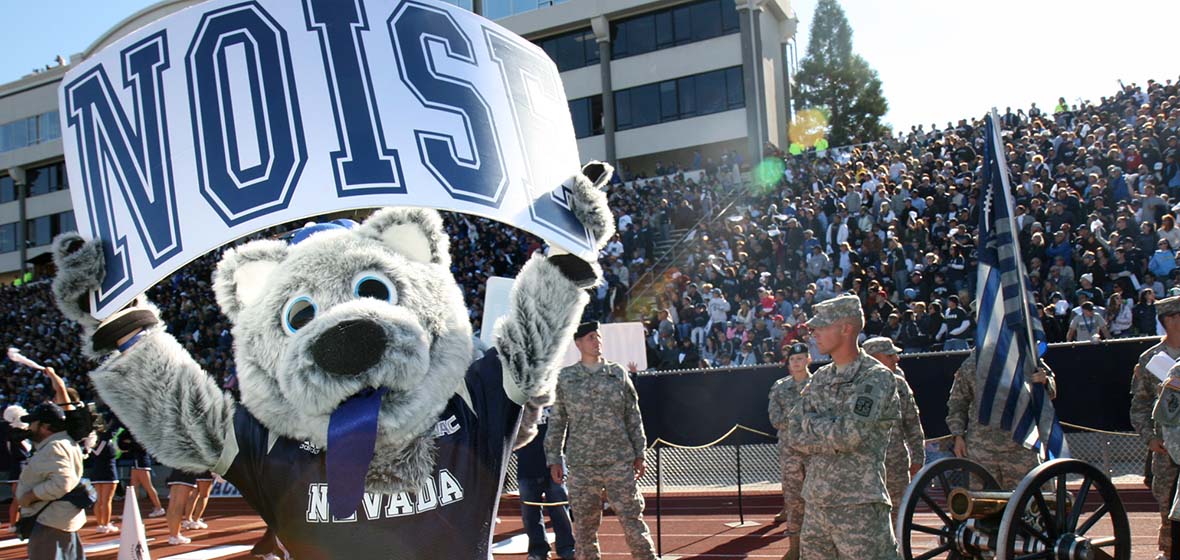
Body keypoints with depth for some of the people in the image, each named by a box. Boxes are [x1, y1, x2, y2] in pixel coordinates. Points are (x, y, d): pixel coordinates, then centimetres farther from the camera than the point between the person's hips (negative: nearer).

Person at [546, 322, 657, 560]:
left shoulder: (618, 373, 8)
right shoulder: (565, 378, 5)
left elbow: (633, 416, 10)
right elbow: (556, 422, 8)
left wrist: (639, 454, 7)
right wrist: (554, 459, 4)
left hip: (620, 461, 0)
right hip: (582, 464, 0)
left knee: (632, 518, -1)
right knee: (584, 525, 4)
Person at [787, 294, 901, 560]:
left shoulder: (876, 378, -8)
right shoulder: (819, 379, 12)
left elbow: (850, 433, -21)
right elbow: (795, 436, 5)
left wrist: (811, 423, -5)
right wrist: (833, 436, -10)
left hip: (859, 505, -7)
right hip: (816, 501, 7)